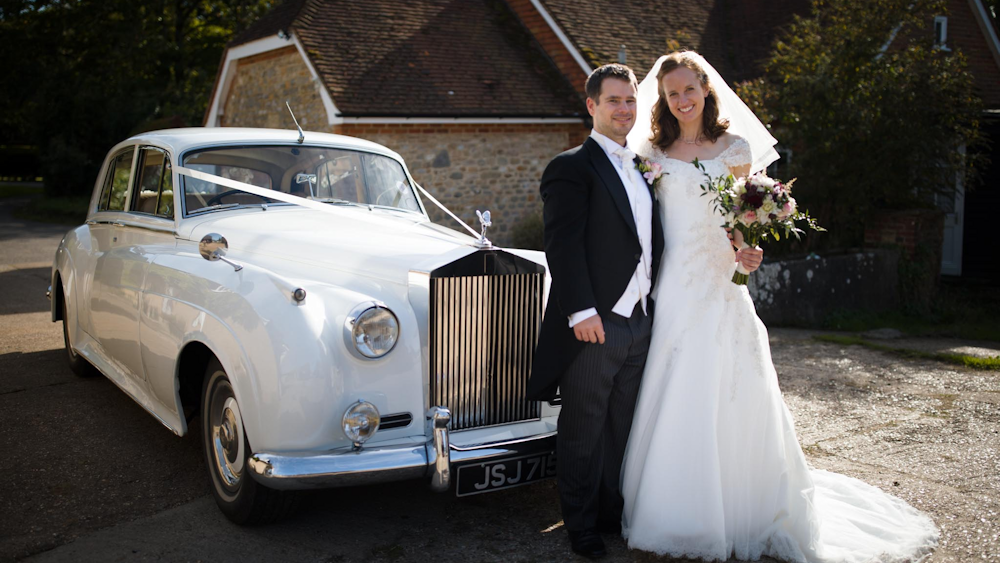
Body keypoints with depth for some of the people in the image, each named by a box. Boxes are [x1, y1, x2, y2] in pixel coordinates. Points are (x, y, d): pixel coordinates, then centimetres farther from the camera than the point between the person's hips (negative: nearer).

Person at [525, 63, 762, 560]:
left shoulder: (641, 169, 17)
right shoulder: (572, 167, -7)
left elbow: (653, 242, 18)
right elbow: (563, 243, -15)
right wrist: (581, 310, -23)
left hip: (639, 322, 7)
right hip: (594, 326, -7)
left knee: (621, 428, 17)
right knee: (583, 431, 6)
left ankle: (611, 514, 31)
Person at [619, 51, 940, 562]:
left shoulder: (734, 147, 6)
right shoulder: (653, 152, 10)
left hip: (718, 287, -1)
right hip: (669, 286, 2)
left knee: (725, 396, -2)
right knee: (667, 400, 2)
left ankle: (737, 513, 13)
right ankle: (674, 511, 16)